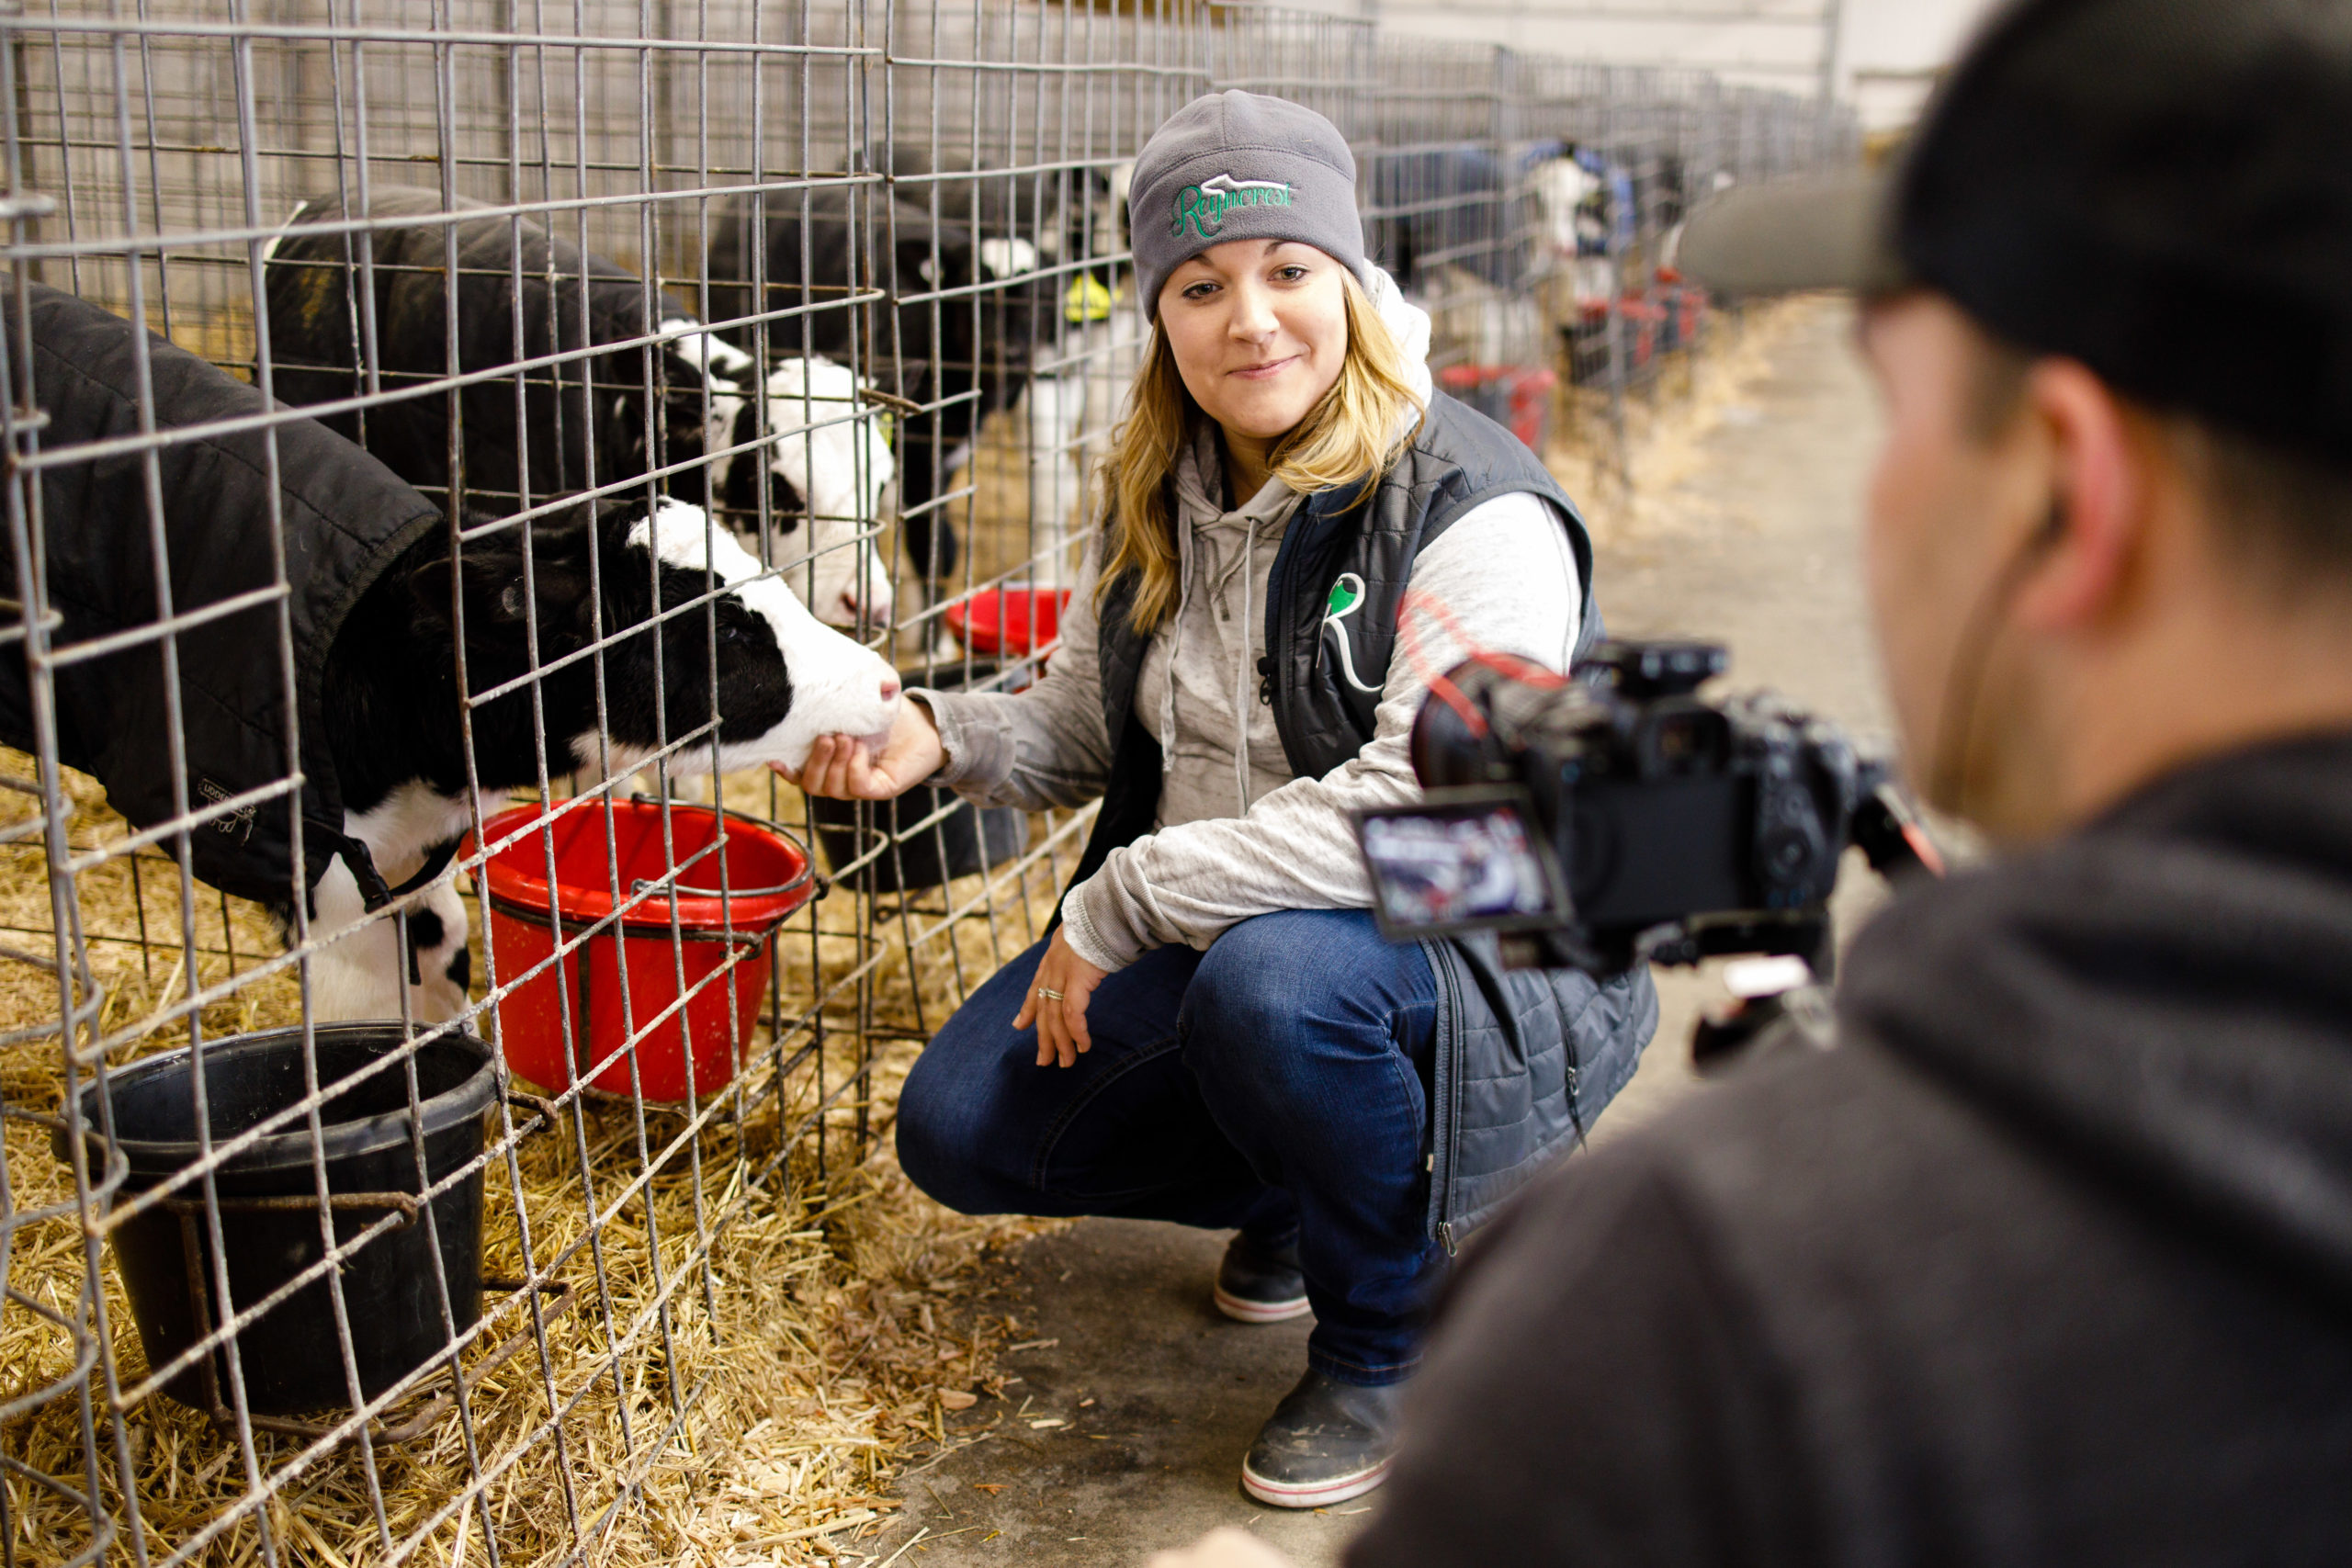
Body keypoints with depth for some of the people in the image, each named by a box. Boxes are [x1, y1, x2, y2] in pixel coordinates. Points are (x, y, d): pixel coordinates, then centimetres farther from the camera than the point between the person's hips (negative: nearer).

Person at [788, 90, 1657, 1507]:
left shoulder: (1475, 516, -21)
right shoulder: (1163, 500, 3)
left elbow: (1423, 812, -32)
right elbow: (1088, 733, 12)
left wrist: (1128, 899, -27)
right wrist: (940, 733, -10)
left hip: (1481, 967, -7)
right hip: (1209, 948, 7)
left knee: (1278, 979, -39)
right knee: (961, 1133, -4)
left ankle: (1389, 1340, -9)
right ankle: (1293, 1192, 20)